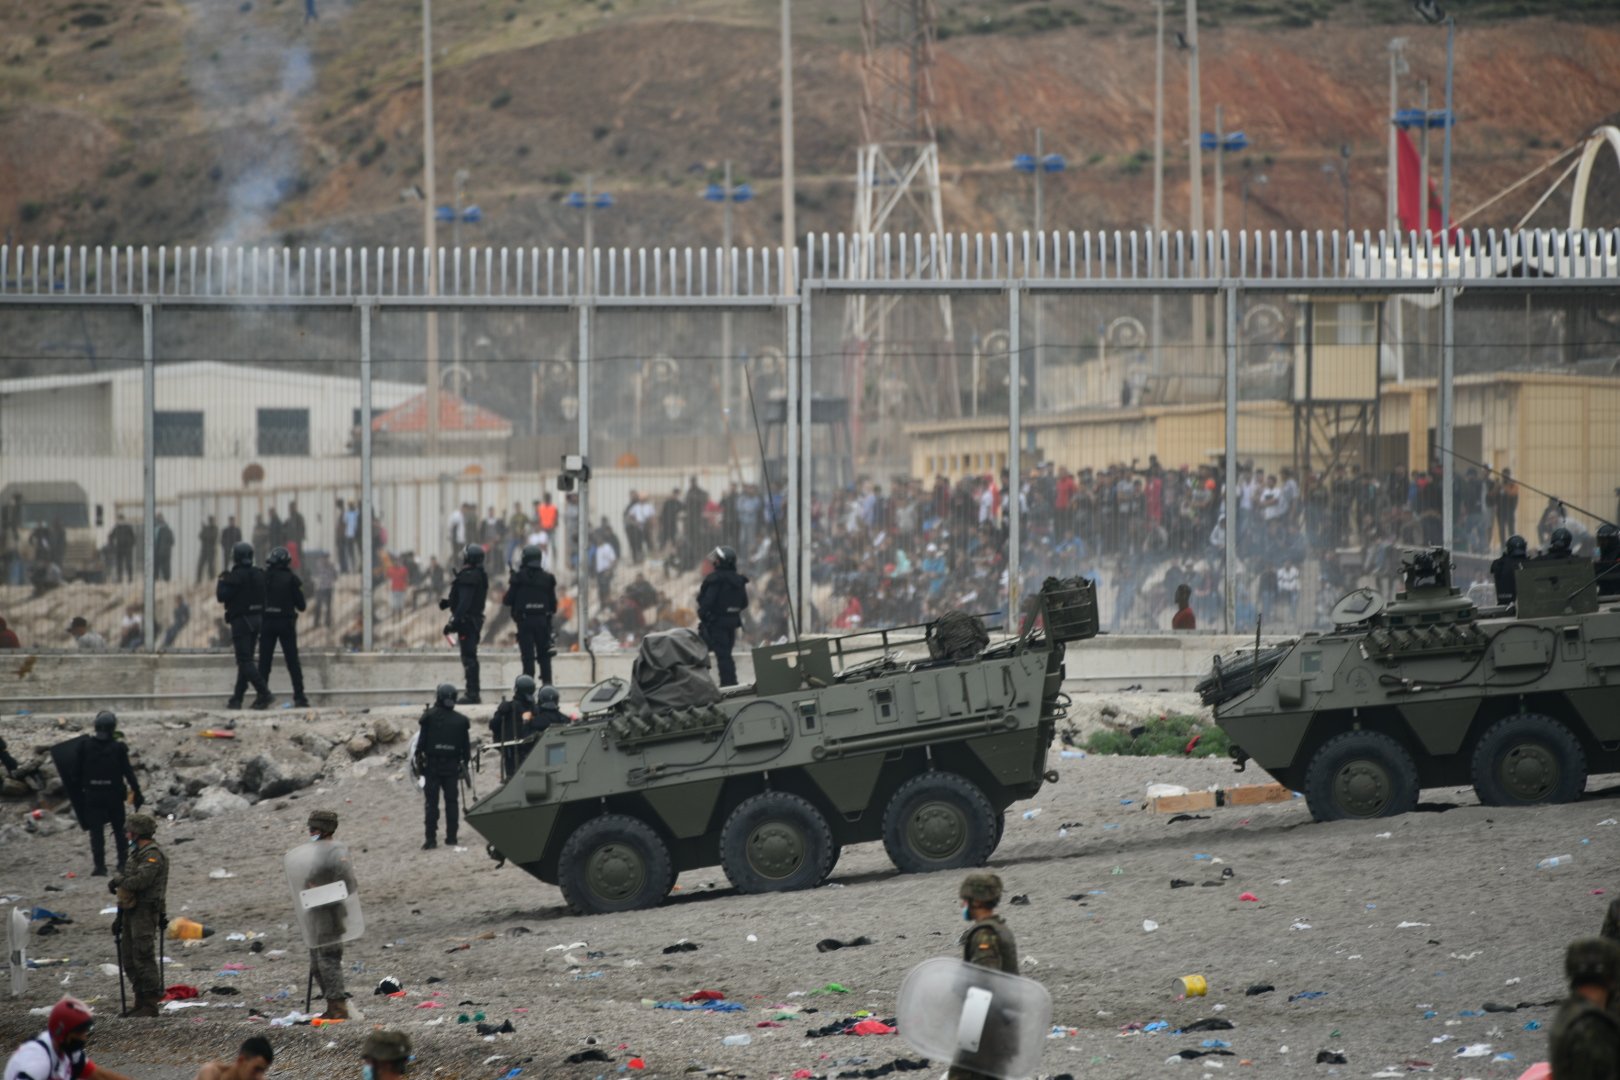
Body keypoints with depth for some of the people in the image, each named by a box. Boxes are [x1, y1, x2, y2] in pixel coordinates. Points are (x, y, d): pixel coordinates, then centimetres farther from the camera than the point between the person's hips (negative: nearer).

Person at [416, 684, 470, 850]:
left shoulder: (430, 717, -8)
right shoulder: (460, 720, 1)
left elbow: (422, 741, -7)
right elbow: (465, 746, 6)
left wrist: (419, 758, 1)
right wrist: (465, 762, 16)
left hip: (432, 765, -2)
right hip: (452, 766, 2)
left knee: (432, 802, -1)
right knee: (451, 801, 10)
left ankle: (431, 839, -5)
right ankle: (451, 837, 10)